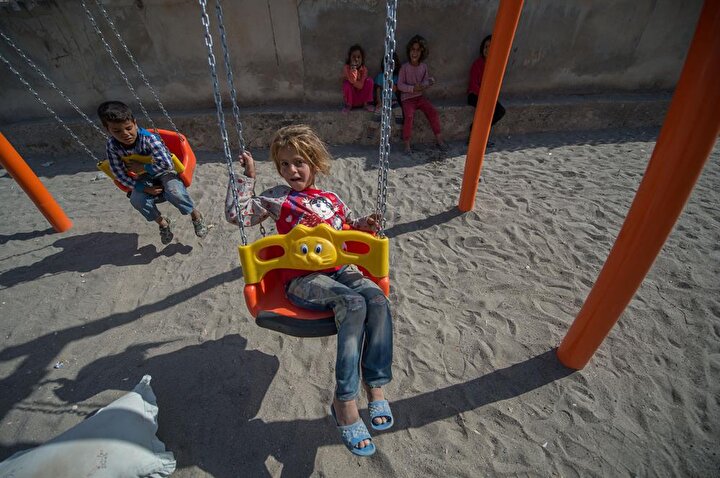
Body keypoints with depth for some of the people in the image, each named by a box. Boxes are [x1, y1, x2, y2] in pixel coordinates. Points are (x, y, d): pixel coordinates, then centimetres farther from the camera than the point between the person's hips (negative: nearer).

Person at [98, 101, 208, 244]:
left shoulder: (148, 138, -29)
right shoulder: (112, 146, -17)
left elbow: (166, 164, -34)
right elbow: (119, 173, -12)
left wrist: (142, 168, -26)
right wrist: (143, 188, -19)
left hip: (165, 172, -4)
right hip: (144, 176, 4)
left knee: (174, 192, -31)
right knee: (137, 200, -19)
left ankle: (196, 215, -2)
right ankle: (162, 222, 8)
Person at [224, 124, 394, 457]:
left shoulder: (332, 199, 20)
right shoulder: (277, 198, 9)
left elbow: (349, 227, 32)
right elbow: (236, 215, 2)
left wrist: (363, 225, 10)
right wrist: (246, 177, 1)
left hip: (340, 270, 5)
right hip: (302, 278, -4)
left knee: (378, 300, -24)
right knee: (353, 304, -32)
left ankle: (374, 386, -14)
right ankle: (344, 401, -22)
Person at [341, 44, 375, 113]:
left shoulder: (364, 69, -11)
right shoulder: (346, 68, -14)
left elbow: (360, 86, -21)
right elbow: (351, 81, -28)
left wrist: (353, 81, -35)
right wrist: (353, 70, -39)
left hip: (361, 95, 1)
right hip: (351, 96, -1)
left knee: (369, 81, -19)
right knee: (347, 84, -30)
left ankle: (367, 103, -3)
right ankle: (348, 105, -5)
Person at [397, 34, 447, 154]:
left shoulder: (424, 66, 7)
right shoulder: (405, 67, -6)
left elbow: (425, 81, 16)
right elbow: (400, 85, -9)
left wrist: (429, 82, -8)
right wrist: (412, 88, -22)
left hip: (420, 96, 4)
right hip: (407, 98, -4)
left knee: (433, 112, -15)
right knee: (409, 116, -30)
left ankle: (439, 139, -4)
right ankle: (407, 144, -19)